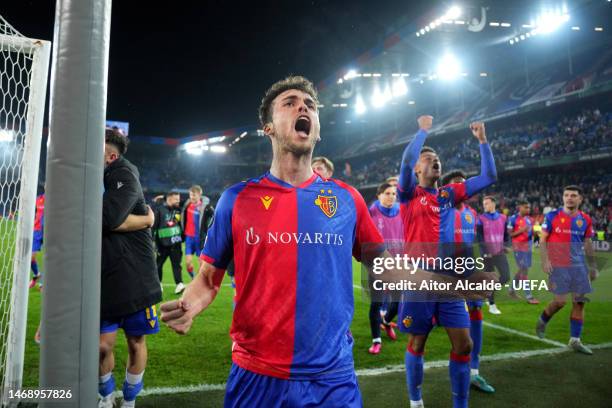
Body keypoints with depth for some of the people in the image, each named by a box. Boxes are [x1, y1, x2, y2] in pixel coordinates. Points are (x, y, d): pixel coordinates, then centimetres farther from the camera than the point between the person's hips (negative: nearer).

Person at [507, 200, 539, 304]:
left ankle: (512, 289, 30)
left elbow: (531, 233, 19)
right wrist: (521, 230, -22)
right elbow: (509, 234, -11)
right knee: (524, 270, -7)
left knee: (522, 270, 14)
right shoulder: (513, 219, -11)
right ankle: (529, 296, -4)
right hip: (518, 247, -8)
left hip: (528, 247, 8)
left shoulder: (529, 219, 11)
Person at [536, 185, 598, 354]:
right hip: (558, 266, -4)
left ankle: (575, 340, 13)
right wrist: (545, 260, -13)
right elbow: (543, 240, -2)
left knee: (579, 302, 3)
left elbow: (588, 244, 15)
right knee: (560, 301, -7)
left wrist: (593, 266, 13)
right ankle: (542, 321, 22)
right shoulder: (552, 216, -4)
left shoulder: (585, 219, 7)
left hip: (579, 266, 4)